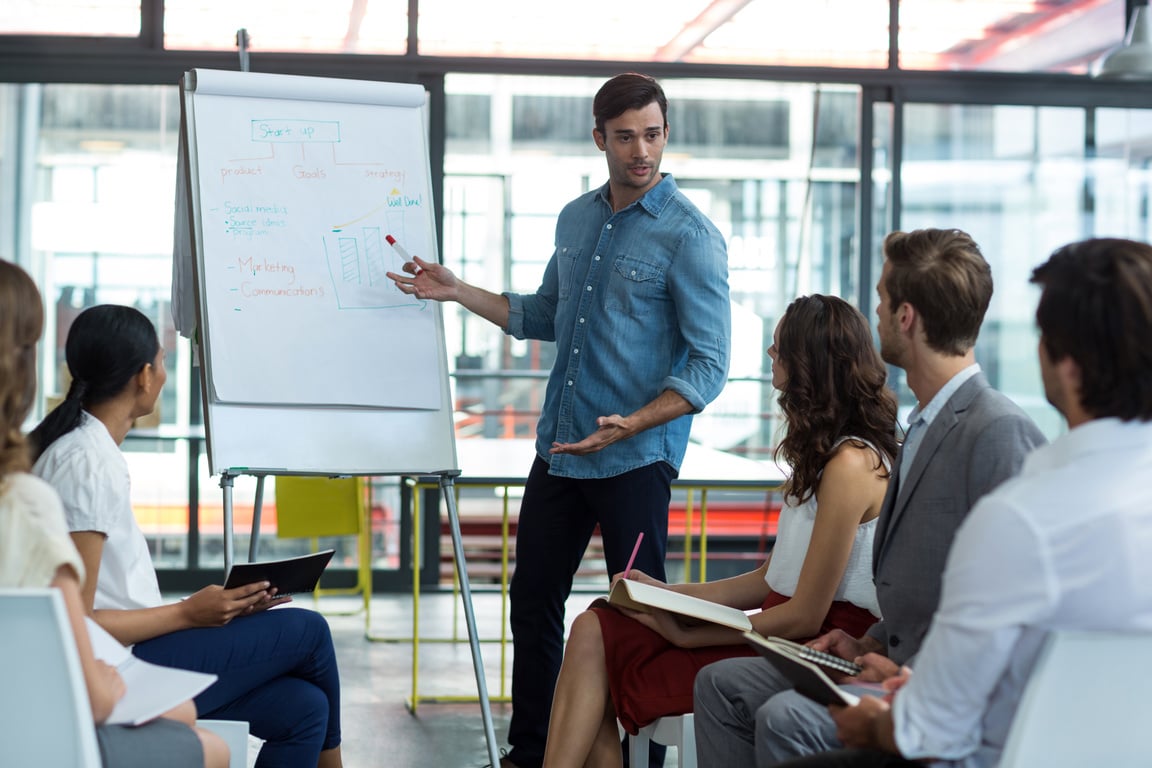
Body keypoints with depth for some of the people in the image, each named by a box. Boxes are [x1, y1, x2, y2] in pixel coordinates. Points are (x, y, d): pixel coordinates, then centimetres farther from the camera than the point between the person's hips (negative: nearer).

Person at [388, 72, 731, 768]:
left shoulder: (690, 235, -12)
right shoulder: (576, 219, 10)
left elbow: (709, 366, -15)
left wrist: (629, 424, -26)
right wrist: (456, 291, 17)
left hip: (636, 458, -7)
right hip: (559, 447, 7)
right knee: (532, 599, 12)